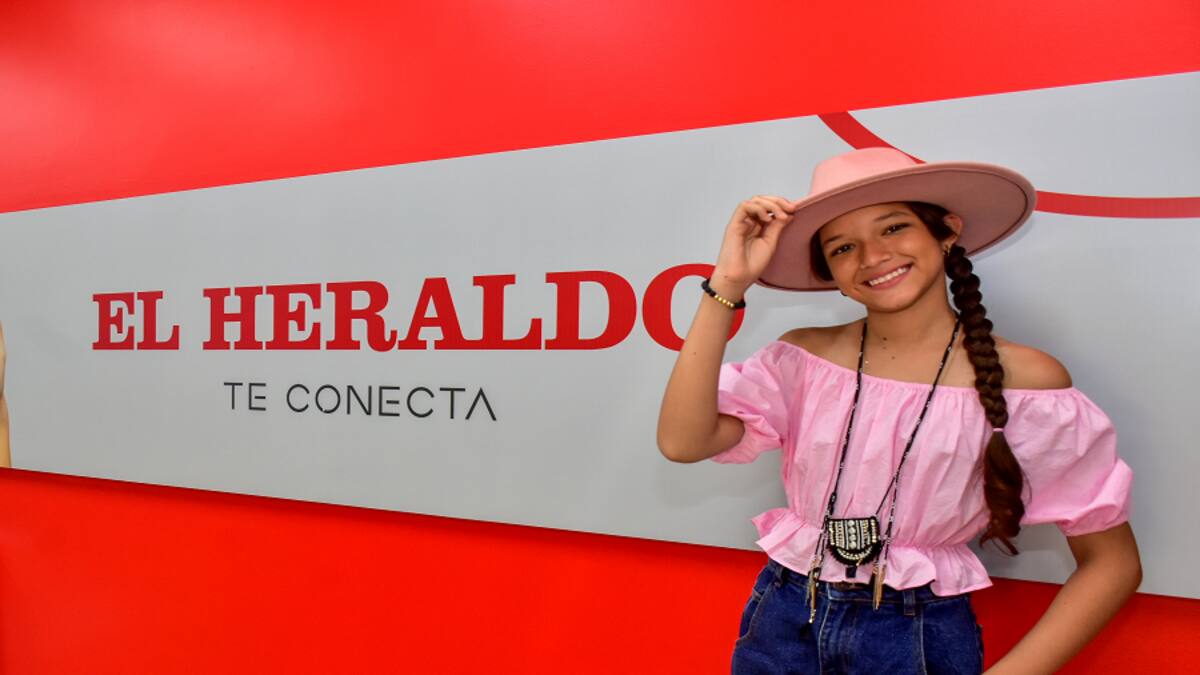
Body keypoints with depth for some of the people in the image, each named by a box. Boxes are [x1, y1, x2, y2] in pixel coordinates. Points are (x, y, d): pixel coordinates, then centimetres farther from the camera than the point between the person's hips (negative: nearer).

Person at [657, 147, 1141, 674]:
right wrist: (728, 284, -22)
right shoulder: (803, 357, -7)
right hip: (783, 621, 2)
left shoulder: (1023, 380, -11)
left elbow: (1113, 562, -5)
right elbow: (682, 443, -20)